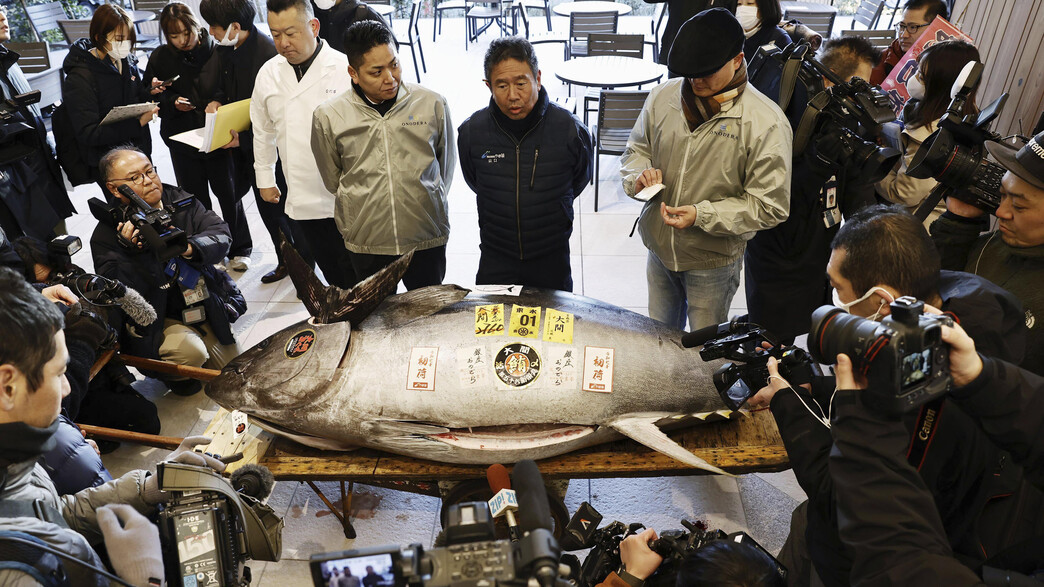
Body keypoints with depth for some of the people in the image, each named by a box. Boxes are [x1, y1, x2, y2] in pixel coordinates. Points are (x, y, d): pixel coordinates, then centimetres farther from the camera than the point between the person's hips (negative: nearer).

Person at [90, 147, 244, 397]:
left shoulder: (179, 201, -2)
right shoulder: (106, 236, -15)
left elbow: (221, 234, -12)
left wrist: (189, 247, -33)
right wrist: (133, 252, -38)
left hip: (205, 308, 5)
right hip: (156, 321, -4)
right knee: (190, 351, -32)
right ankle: (169, 372, 5)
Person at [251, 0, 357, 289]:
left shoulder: (345, 68, -8)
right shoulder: (268, 74, 8)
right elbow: (262, 131, 20)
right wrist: (265, 179, 22)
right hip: (303, 198, 5)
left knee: (356, 277, 3)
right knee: (331, 273, 14)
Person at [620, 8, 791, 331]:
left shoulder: (767, 123, -20)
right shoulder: (663, 96, -5)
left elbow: (770, 205, -18)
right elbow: (636, 149, 10)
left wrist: (702, 215, -27)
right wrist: (640, 174, -15)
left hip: (713, 261, -4)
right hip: (659, 248, 4)